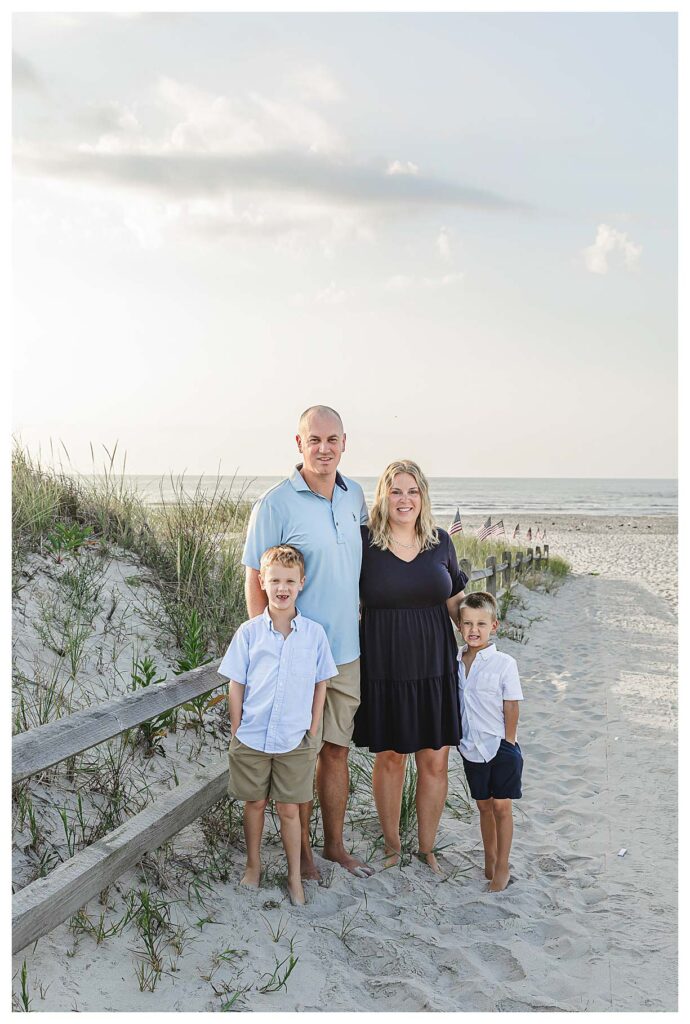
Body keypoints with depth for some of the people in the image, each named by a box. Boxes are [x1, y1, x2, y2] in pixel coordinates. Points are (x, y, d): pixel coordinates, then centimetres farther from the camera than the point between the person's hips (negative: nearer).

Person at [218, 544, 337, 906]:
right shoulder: (249, 632, -4)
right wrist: (237, 731, 0)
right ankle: (253, 865, 34)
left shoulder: (314, 633, -3)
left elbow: (320, 684, 5)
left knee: (289, 809, 8)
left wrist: (312, 730, 3)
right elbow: (236, 685, 1)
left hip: (295, 740, 0)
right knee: (255, 803, 14)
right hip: (251, 738, 0)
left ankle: (294, 876, 23)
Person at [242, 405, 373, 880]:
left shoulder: (355, 496, 6)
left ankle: (335, 844, 31)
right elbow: (257, 581, -10)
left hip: (347, 651, 5)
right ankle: (301, 851, 25)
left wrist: (361, 622, 14)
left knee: (337, 750, 16)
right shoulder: (276, 504, -12)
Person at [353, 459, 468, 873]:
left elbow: (456, 602, 12)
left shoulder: (441, 541, 4)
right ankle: (392, 844, 30)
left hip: (434, 668, 2)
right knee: (389, 758, 10)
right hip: (384, 669, -2)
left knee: (435, 761, 6)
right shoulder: (364, 541, -5)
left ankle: (427, 847, 26)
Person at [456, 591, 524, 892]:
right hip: (471, 746, 4)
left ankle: (502, 867, 14)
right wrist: (458, 737, 5)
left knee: (501, 805, 2)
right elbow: (453, 702, 8)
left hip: (500, 746, -4)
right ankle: (489, 860, 29)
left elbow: (511, 706, -9)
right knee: (484, 805, 15)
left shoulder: (504, 663, -12)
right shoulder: (455, 662, 0)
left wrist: (508, 741, -9)